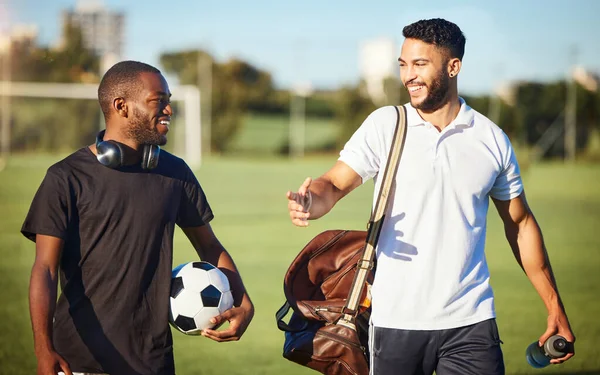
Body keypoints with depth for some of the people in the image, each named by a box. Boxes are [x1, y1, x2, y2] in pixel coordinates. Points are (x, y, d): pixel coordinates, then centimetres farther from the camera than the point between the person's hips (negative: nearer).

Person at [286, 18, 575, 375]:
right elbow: (335, 185, -4)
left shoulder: (492, 139, 4)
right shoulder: (385, 125, 0)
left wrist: (555, 306, 11)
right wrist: (310, 204, -29)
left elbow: (520, 224, 13)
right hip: (395, 319, -1)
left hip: (470, 322, 1)